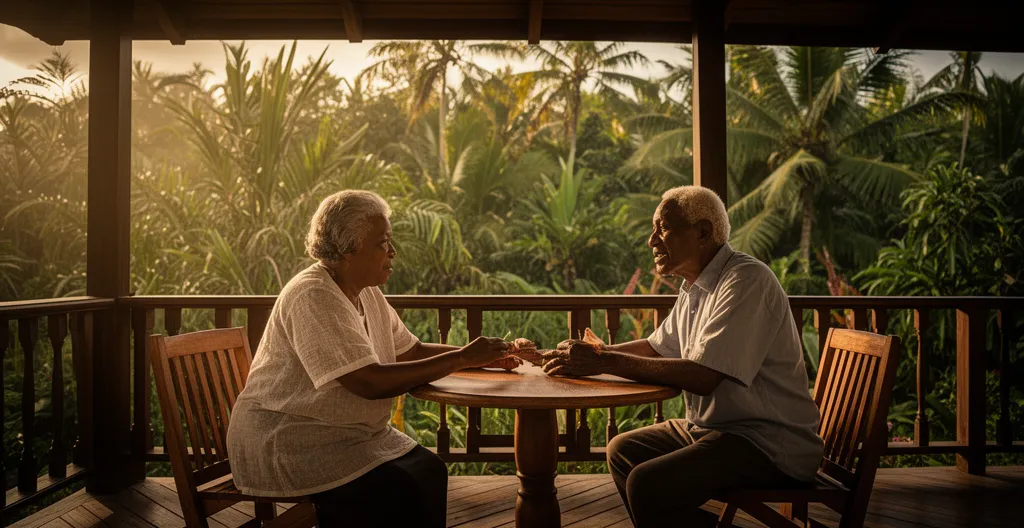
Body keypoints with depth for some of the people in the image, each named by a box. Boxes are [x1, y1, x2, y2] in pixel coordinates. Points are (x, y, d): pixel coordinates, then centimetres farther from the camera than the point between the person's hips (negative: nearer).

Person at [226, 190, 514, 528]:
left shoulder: (367, 293, 6)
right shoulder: (313, 297, -22)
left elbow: (414, 352, 8)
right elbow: (370, 383, -29)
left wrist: (482, 357, -6)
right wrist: (461, 359, -24)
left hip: (347, 432, 8)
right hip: (286, 441, -8)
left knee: (429, 471, -9)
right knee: (395, 489, -22)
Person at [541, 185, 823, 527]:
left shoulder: (746, 281, -19)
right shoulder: (695, 287, 11)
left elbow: (703, 376, -28)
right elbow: (657, 347, 22)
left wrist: (605, 362, -24)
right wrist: (592, 354, 5)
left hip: (772, 444, -9)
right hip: (714, 427, 10)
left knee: (646, 485, -24)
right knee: (622, 451, 12)